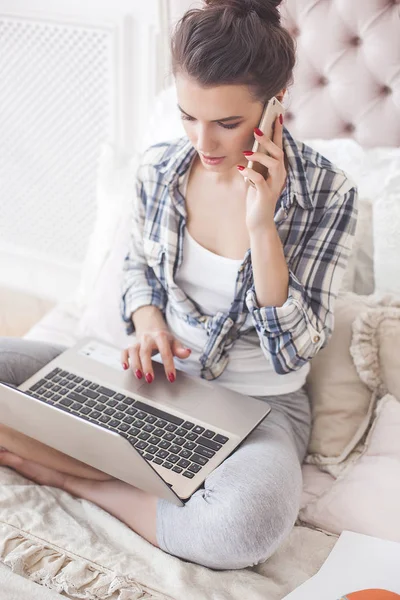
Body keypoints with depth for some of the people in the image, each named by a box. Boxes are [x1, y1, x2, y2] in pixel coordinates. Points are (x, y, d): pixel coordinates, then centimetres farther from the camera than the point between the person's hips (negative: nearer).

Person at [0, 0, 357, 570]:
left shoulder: (327, 195, -16)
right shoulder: (158, 167, -6)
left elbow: (295, 351, -17)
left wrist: (261, 226, -28)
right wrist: (147, 318, -10)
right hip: (156, 374, 4)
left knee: (246, 525, -38)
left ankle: (76, 476, -14)